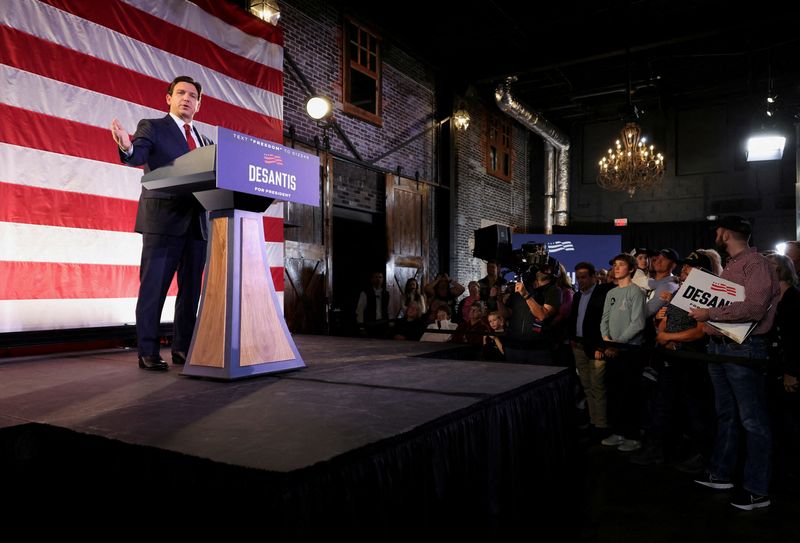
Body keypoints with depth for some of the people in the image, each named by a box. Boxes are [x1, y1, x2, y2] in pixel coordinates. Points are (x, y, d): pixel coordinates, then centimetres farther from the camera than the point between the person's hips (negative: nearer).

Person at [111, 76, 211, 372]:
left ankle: (183, 347, 16)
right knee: (154, 286, -4)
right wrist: (127, 147, -33)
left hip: (197, 222, 6)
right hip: (163, 220, -5)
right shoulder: (151, 127, 7)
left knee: (191, 287, 8)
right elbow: (137, 157, -12)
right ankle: (148, 352, 1)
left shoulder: (204, 141, 22)